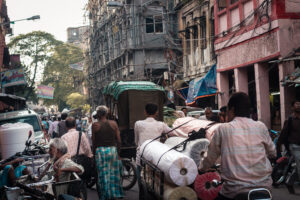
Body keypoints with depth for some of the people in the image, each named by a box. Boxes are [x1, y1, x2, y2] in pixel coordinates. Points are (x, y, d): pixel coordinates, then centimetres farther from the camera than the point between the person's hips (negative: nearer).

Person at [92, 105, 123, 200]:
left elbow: (94, 141, 0)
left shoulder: (95, 125, -3)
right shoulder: (113, 123, 2)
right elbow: (119, 140, 3)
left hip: (100, 150, -2)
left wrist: (94, 153, 11)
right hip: (113, 149, 2)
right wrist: (118, 152, 13)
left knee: (103, 174, 6)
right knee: (114, 173, 12)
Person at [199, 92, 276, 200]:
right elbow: (272, 153, 18)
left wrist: (201, 168, 28)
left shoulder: (222, 129, -1)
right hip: (264, 186, 3)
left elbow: (210, 158, 8)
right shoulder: (261, 127, 4)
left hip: (235, 190, -2)